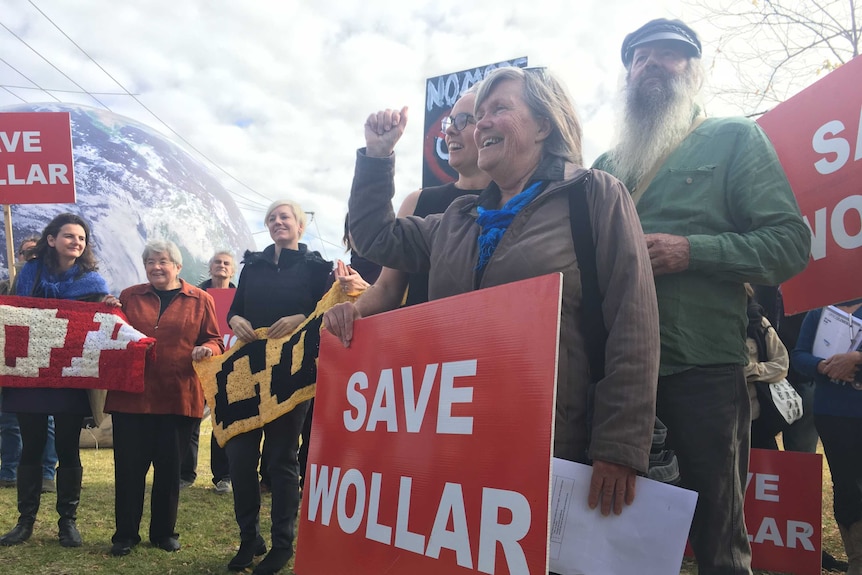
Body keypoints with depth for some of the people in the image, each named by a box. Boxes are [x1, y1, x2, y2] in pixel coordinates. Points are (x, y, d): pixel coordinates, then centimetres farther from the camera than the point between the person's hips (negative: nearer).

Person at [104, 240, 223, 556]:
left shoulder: (200, 300, 5)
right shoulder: (129, 296, 10)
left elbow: (215, 341, 5)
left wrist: (206, 349, -17)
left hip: (178, 397, -1)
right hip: (131, 395, 1)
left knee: (169, 467, 9)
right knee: (129, 466, 5)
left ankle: (164, 531, 25)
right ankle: (125, 534, 19)